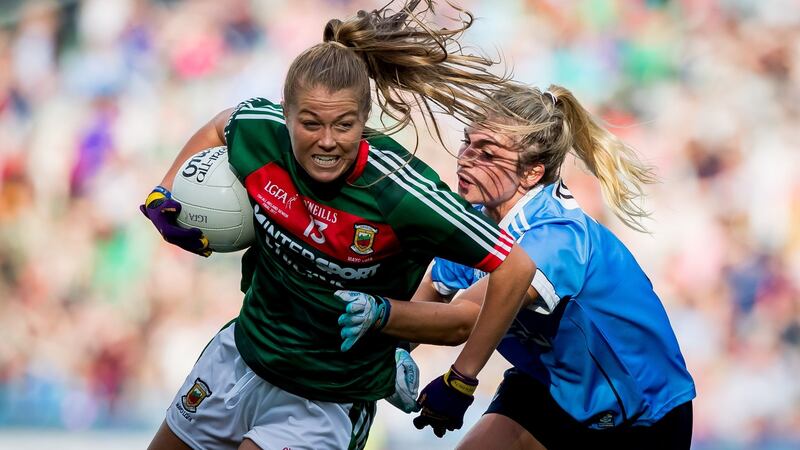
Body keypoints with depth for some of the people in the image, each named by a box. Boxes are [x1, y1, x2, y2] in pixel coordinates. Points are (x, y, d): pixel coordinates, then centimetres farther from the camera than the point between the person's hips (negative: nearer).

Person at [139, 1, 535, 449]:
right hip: (243, 357, 6)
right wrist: (163, 195, -2)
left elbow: (516, 267, -27)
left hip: (326, 405, -5)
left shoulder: (399, 191, -33)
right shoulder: (261, 130, -19)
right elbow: (221, 126, 9)